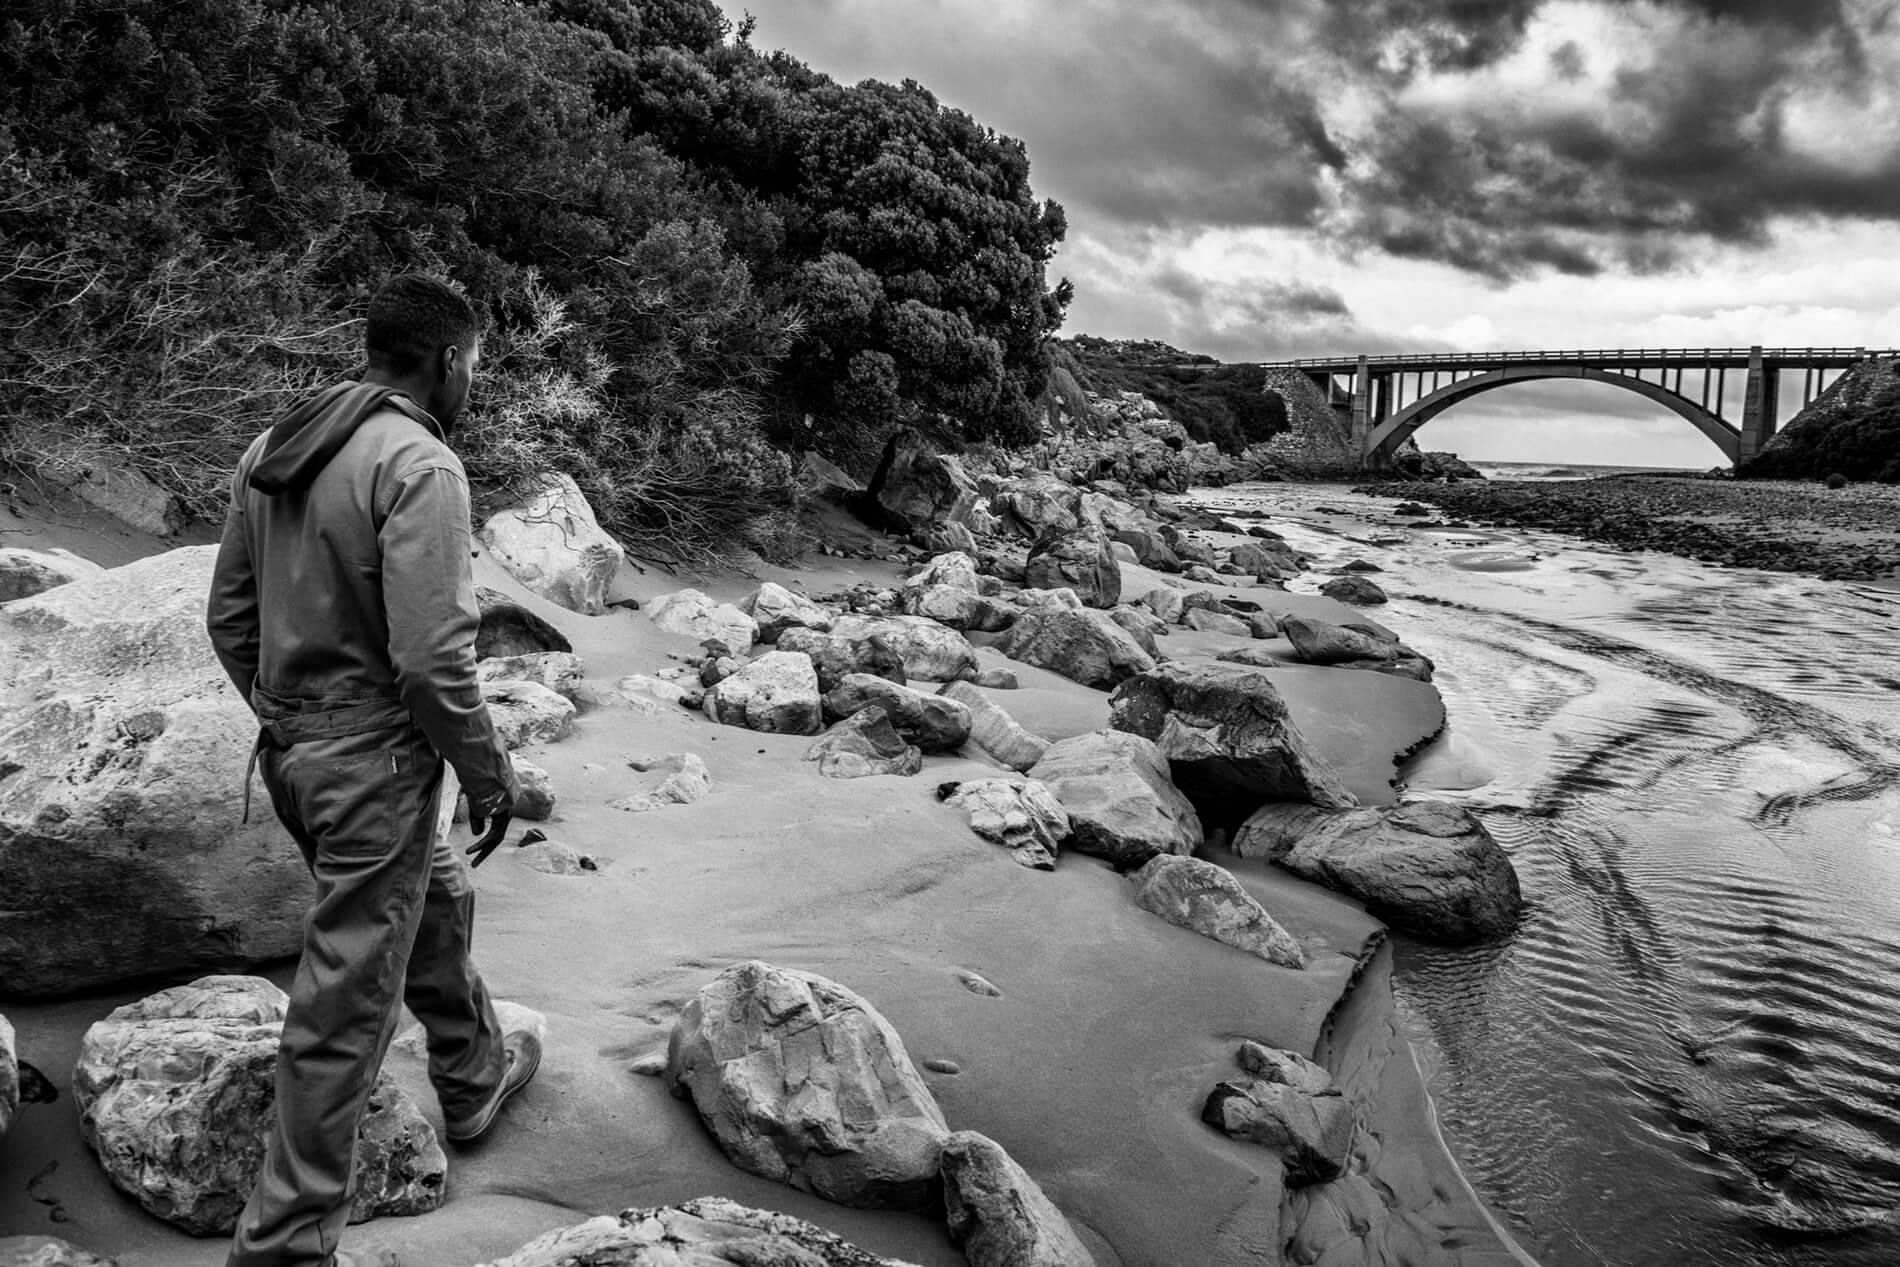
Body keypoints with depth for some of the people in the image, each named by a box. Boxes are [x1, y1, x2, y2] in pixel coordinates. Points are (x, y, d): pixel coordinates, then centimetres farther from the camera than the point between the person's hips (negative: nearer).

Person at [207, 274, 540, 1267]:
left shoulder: (271, 450, 6)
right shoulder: (419, 464, -19)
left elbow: (228, 617, 12)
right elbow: (431, 657, -24)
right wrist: (488, 771, -11)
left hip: (289, 749, 9)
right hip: (374, 760, -9)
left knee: (435, 898, 29)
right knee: (344, 1006, 4)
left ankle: (474, 1075, 49)